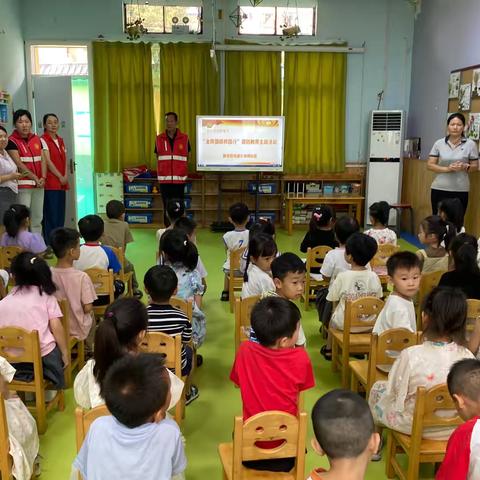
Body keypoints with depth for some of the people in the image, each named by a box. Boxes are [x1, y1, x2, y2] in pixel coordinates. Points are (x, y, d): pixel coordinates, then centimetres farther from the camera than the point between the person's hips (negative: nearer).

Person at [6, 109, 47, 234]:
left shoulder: (37, 139, 13)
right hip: (23, 185, -6)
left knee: (38, 218, 10)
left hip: (39, 185, 6)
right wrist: (35, 178, -12)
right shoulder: (12, 141, -5)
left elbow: (43, 159, 10)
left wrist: (43, 178, -4)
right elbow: (19, 164, -12)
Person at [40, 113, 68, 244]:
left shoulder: (61, 140, 17)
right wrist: (60, 177, -12)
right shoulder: (43, 140, -5)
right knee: (51, 215, -7)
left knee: (60, 215, 8)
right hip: (50, 183, -7)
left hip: (62, 183, 7)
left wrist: (66, 176, -2)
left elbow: (64, 160, 13)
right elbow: (48, 161, -11)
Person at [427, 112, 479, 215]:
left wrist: (465, 167, -16)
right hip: (439, 189, 1)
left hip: (460, 190, -1)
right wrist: (447, 169, -14)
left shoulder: (470, 144, 1)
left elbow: (475, 166, 6)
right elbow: (430, 165, 1)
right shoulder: (439, 143, 3)